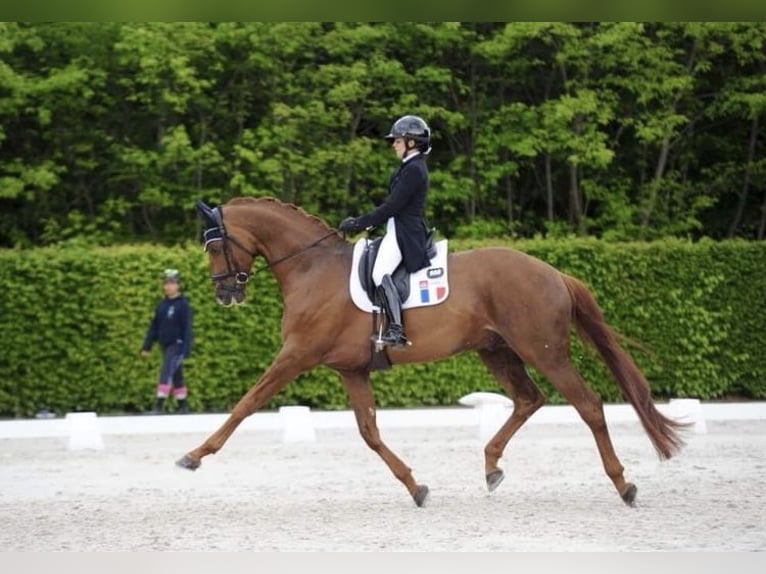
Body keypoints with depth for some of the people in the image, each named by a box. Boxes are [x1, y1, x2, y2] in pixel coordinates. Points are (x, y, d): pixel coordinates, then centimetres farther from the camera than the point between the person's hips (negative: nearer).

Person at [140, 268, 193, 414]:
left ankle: (159, 406, -19)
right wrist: (147, 346, 11)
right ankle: (183, 406, 19)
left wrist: (186, 349, -16)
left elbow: (187, 328, -11)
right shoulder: (162, 305, 9)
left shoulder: (183, 305, -8)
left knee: (166, 373, -16)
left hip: (177, 345, -6)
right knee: (176, 376, 12)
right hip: (165, 346, 7)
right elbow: (154, 326, 14)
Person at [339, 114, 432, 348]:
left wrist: (359, 223, -15)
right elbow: (393, 205, 21)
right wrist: (363, 222, 15)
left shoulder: (413, 170, -15)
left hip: (404, 233, -12)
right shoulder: (411, 167, 17)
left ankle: (396, 330, -35)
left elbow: (391, 206, -19)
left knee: (380, 272, -26)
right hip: (399, 230, 12)